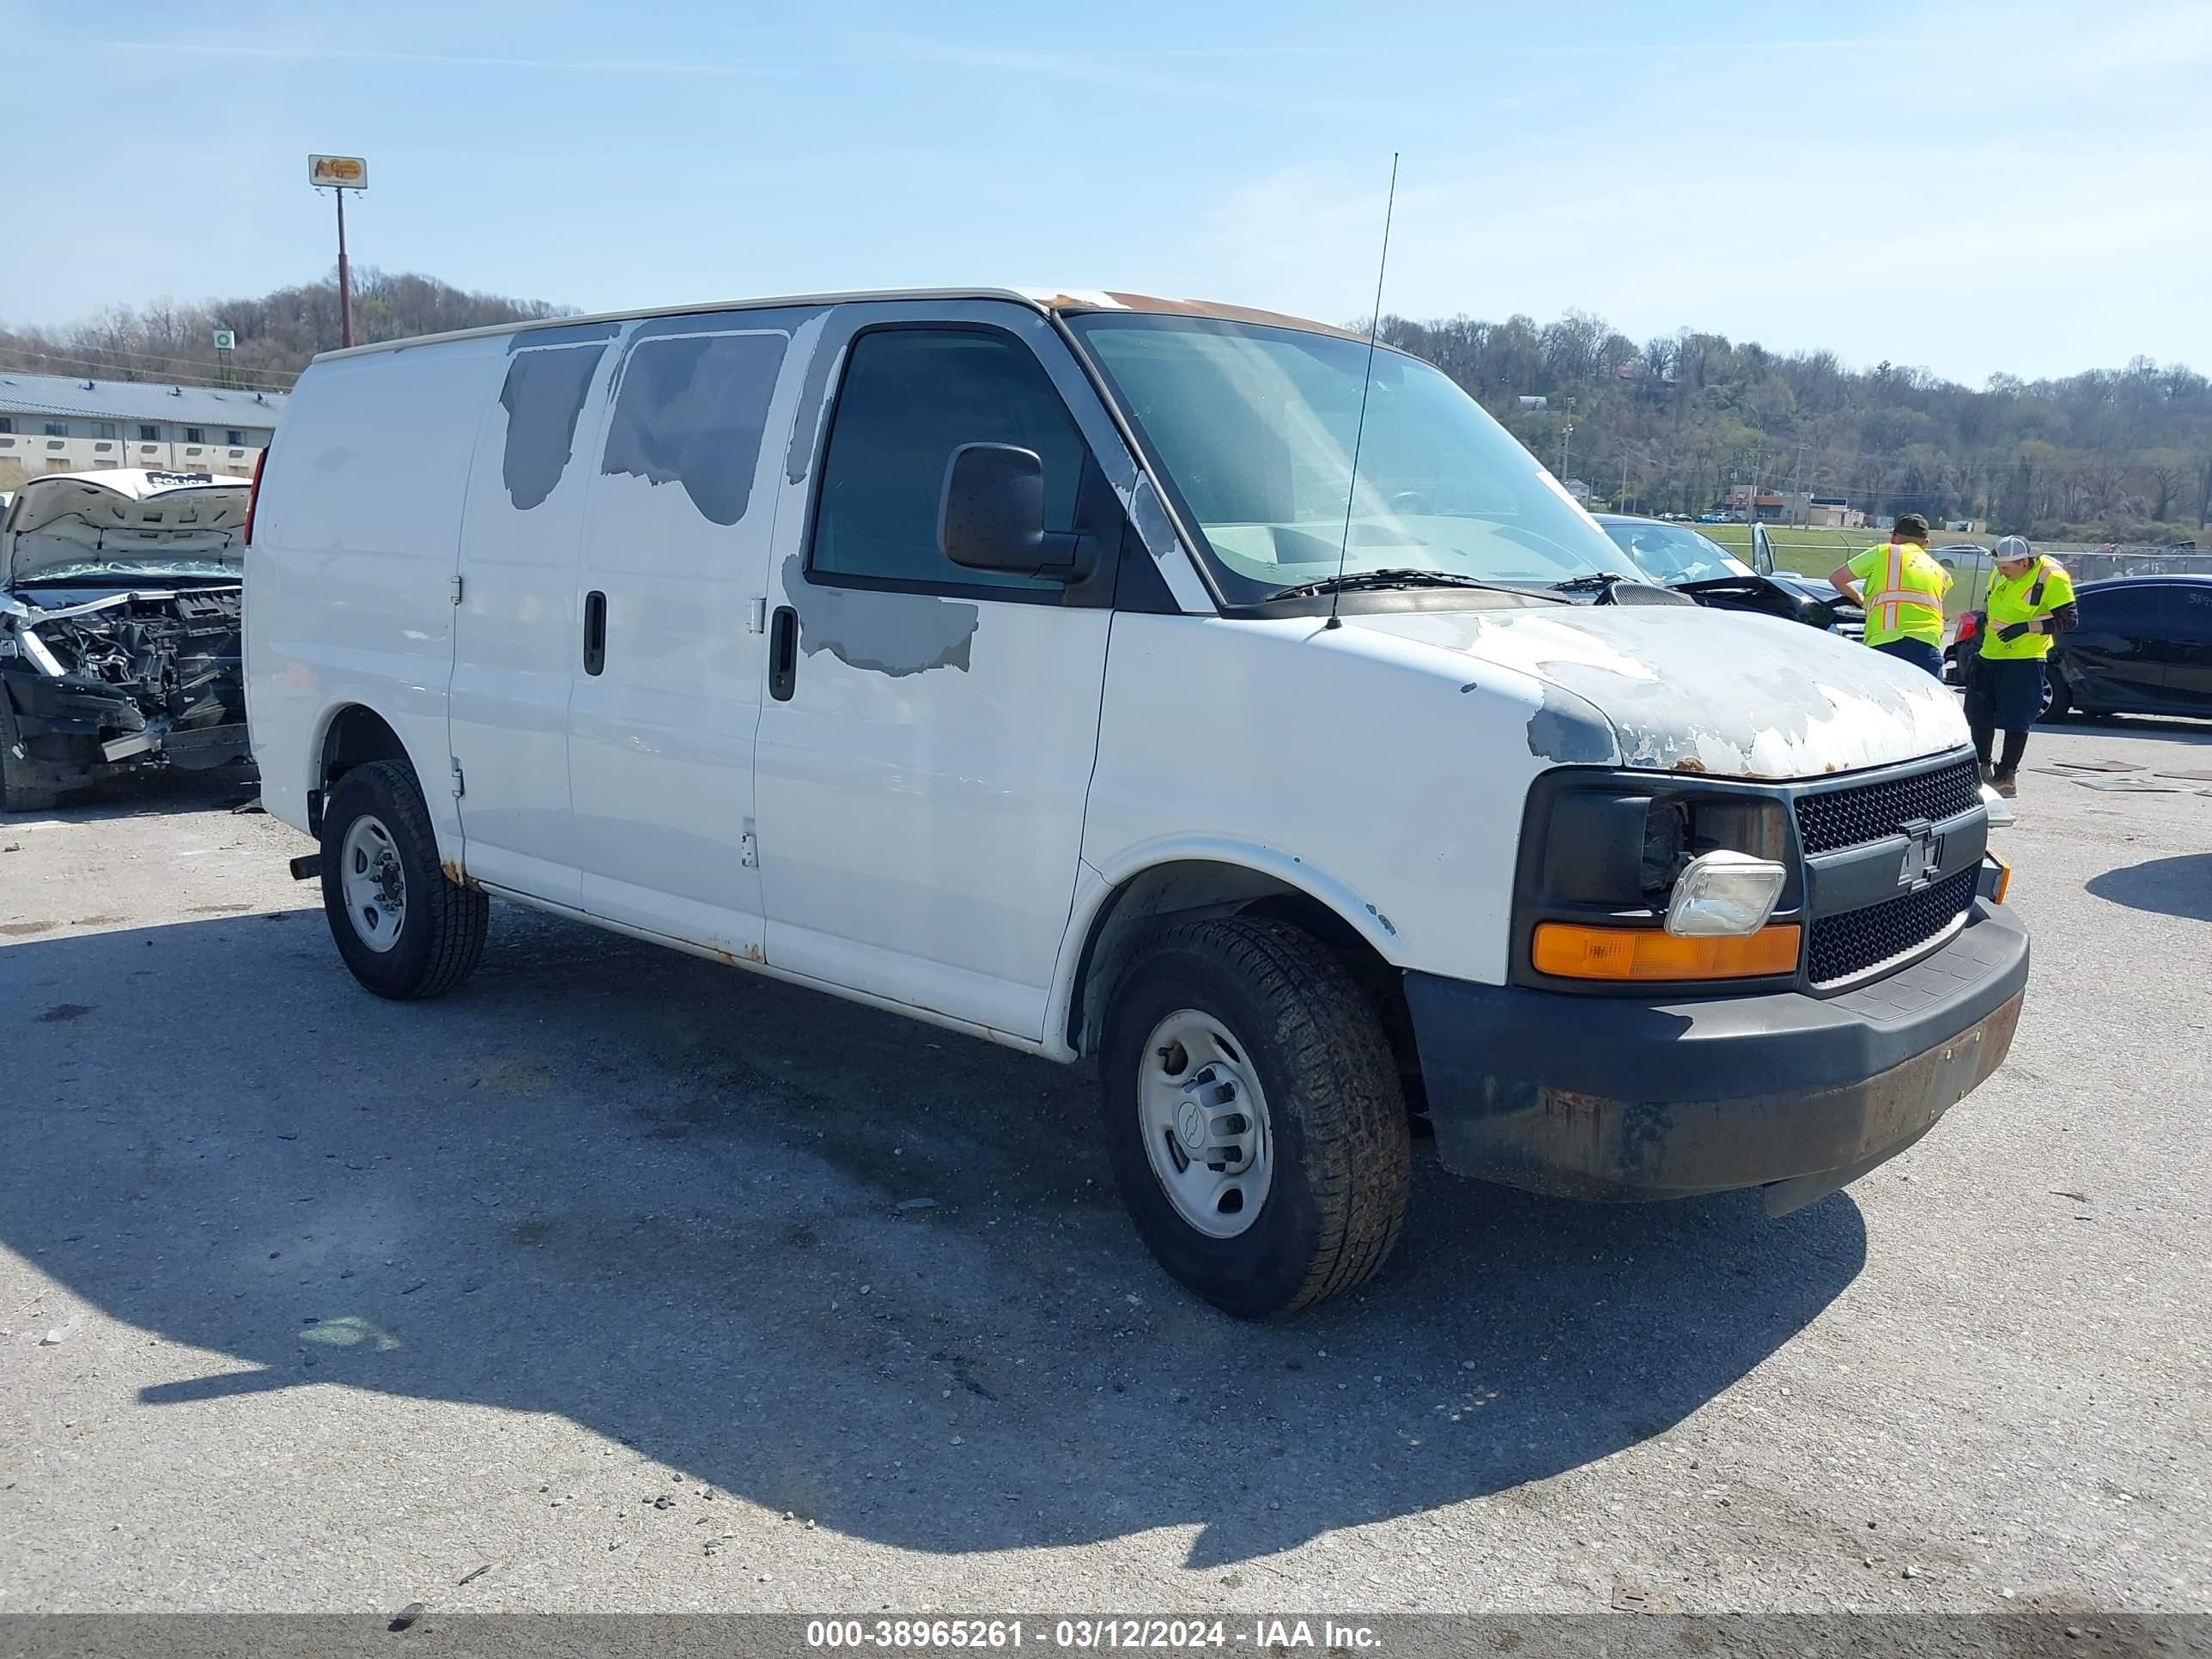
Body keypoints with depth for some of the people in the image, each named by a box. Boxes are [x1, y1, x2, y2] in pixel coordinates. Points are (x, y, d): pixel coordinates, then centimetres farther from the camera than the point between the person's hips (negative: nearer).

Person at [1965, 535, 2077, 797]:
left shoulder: (2051, 577, -14)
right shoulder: (1999, 575, 6)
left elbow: (2069, 619, -15)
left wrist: (2025, 627, -23)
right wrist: (1983, 621, 8)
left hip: (2024, 660, -7)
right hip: (1989, 656, 7)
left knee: (2015, 722, -3)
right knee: (1978, 714, 11)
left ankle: (2006, 777, 5)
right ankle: (1982, 769, 25)